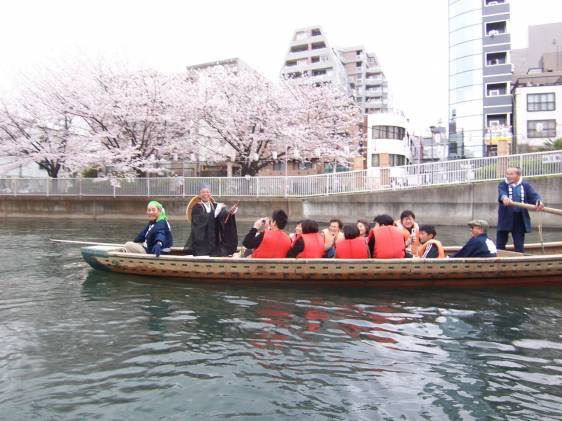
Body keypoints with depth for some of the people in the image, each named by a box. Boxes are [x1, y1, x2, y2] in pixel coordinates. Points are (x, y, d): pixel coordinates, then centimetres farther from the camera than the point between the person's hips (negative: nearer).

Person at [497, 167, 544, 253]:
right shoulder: (502, 185, 0)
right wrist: (504, 198, -47)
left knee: (519, 245, 7)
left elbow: (534, 195, -8)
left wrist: (539, 202, -32)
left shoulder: (525, 185, 6)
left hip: (520, 219, 1)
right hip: (505, 218, -1)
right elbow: (501, 193, -22)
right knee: (500, 245, 4)